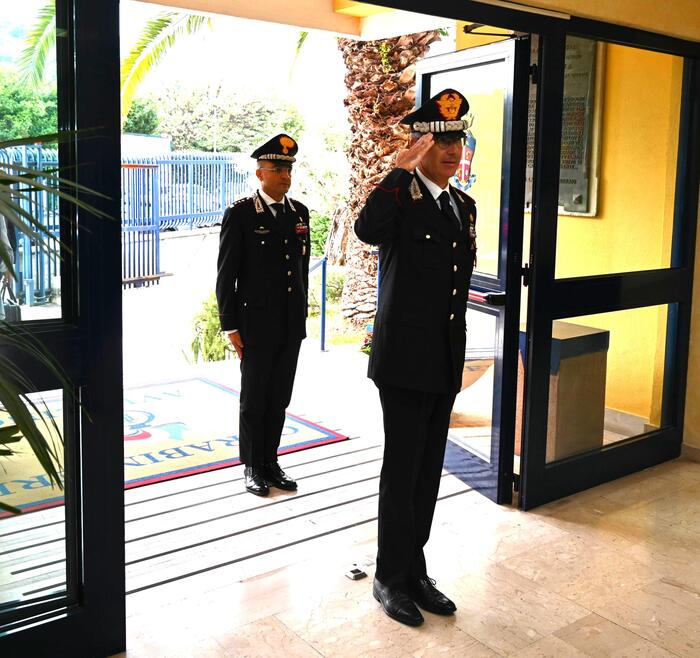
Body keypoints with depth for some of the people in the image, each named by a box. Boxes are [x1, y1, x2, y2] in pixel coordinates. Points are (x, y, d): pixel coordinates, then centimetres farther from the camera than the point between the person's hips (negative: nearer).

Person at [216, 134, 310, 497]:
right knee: (254, 399, 6)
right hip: (257, 324, -5)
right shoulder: (240, 214, -8)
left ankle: (270, 462, 25)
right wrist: (230, 326, -10)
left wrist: (302, 313, 15)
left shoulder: (299, 212, 9)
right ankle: (252, 467, 20)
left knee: (279, 399, 12)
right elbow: (226, 275, -8)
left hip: (292, 325, 5)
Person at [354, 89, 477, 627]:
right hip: (404, 359, -7)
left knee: (429, 469, 14)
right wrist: (402, 170, -29)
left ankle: (414, 569, 28)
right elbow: (367, 230, -35)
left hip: (447, 361, 7)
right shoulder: (399, 196, -10)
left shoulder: (464, 205, 13)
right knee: (402, 470, 3)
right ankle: (391, 577, 19)